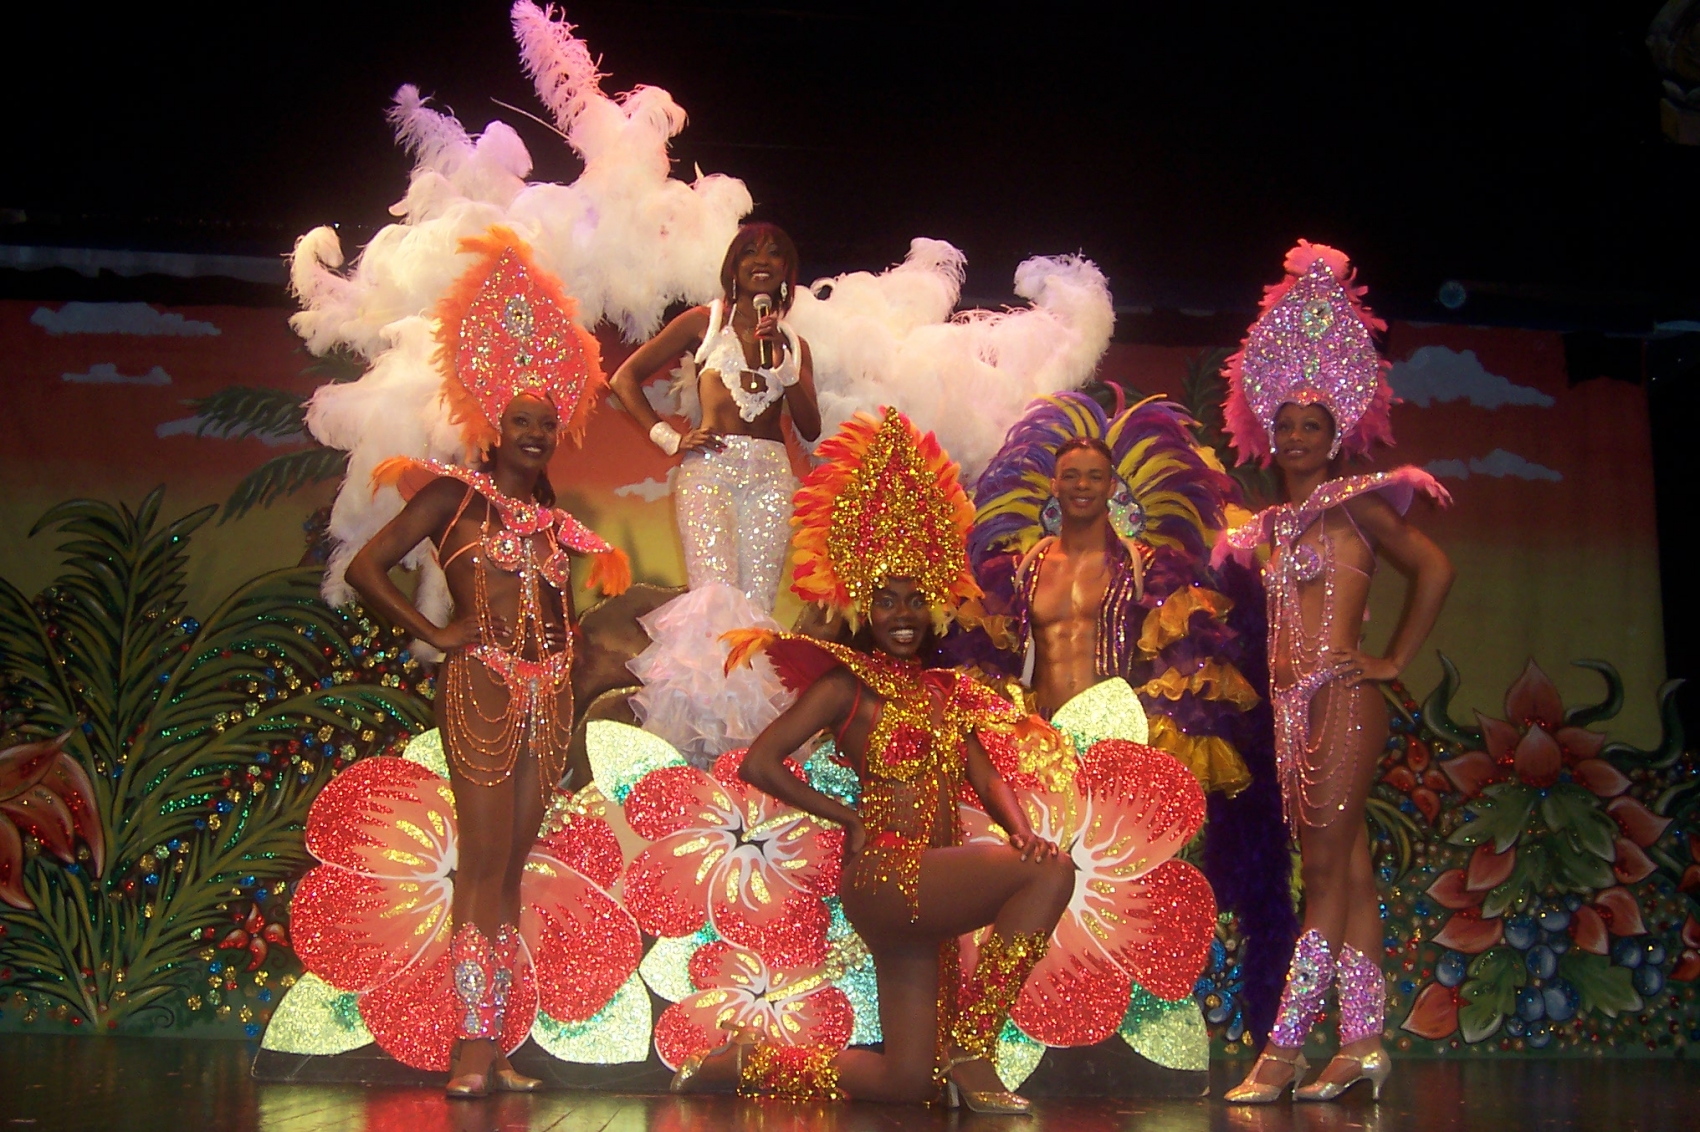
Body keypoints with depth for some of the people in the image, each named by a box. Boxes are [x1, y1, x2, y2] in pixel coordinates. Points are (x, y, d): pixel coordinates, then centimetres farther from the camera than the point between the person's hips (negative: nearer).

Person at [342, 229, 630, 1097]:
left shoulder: (552, 521, 16)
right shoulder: (456, 496, -2)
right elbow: (366, 568, -9)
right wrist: (435, 633, -8)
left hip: (546, 694, 6)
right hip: (481, 685, -6)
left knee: (510, 869, 8)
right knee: (484, 863, -9)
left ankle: (497, 1043, 11)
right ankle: (474, 1044, -7)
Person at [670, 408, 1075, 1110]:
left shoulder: (946, 690, 18)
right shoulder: (846, 684, -2)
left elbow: (982, 774, 8)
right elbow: (759, 762, -8)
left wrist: (1020, 830, -13)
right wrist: (848, 816, -5)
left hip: (929, 893, 8)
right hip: (883, 874, -8)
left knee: (909, 1084, 7)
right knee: (1051, 873, -25)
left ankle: (744, 1063, 24)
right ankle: (972, 1050, -18)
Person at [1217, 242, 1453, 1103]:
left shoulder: (1356, 504, -2)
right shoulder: (1272, 524, 17)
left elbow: (1433, 567, -7)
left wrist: (1397, 658, -7)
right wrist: (1278, 665, 12)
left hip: (1344, 695, -7)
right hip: (1292, 704, 8)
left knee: (1327, 869, -9)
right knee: (1345, 870, 6)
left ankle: (1285, 1046, -12)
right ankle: (1362, 1041, 7)